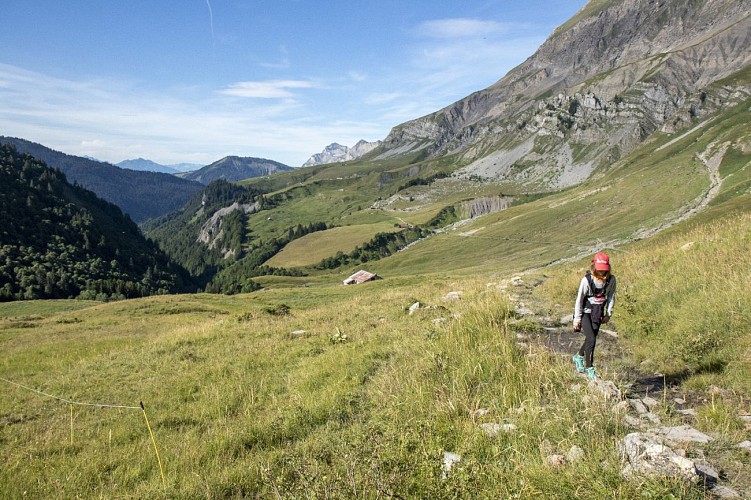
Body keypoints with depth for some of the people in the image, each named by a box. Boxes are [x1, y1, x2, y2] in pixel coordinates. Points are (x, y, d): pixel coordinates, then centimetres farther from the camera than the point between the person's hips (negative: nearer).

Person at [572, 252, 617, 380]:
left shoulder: (611, 279, -10)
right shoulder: (587, 280, -21)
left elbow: (611, 297, 5)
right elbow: (579, 299, -14)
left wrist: (608, 314, 3)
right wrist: (577, 319, -11)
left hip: (598, 313, 4)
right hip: (585, 312, -4)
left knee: (591, 339, 12)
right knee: (591, 339, -15)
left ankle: (578, 357, 39)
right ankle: (589, 368, -2)